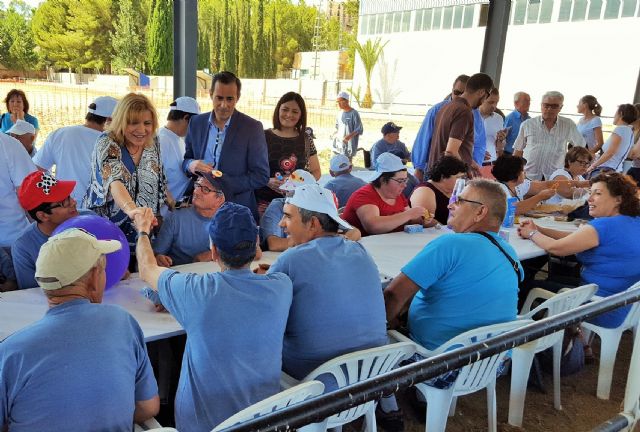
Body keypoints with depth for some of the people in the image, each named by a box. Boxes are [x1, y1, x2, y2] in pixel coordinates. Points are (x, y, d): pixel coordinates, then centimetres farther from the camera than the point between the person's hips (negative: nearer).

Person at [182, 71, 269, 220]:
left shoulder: (252, 128, -9)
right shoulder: (196, 123, 3)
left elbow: (261, 176, -10)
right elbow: (186, 160, 11)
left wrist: (223, 184, -20)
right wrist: (191, 165, -13)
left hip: (238, 210, -3)